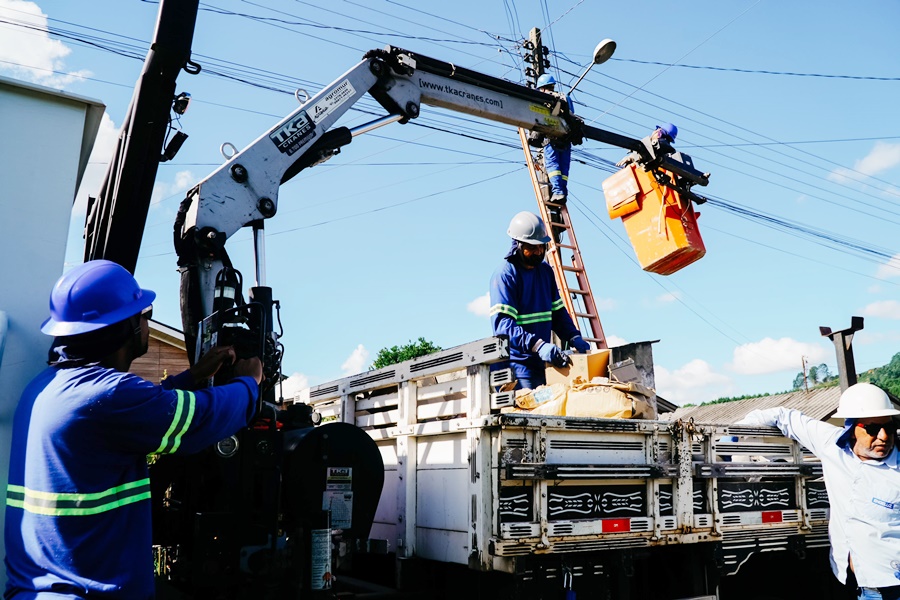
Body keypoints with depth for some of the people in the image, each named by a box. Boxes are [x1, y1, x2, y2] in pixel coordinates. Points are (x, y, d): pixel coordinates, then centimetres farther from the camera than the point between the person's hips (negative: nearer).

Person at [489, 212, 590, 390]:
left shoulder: (546, 271, 12)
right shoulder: (505, 275, -11)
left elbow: (558, 312, 17)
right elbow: (502, 323, -21)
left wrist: (574, 337, 0)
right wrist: (537, 345, -32)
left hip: (543, 363, 7)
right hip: (517, 365, -7)